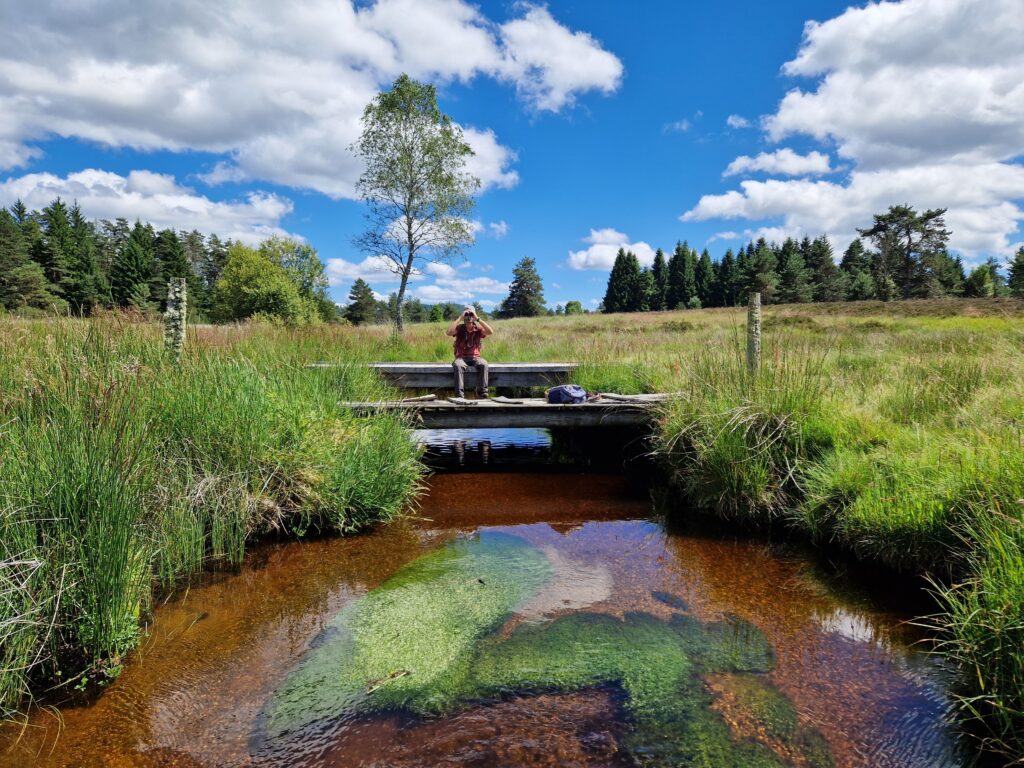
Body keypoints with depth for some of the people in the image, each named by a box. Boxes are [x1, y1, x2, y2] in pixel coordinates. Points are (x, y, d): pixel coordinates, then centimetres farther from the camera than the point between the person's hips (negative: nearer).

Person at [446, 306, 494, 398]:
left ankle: (482, 392, -28)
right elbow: (448, 332, -16)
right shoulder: (459, 328, 4)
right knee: (458, 365, -35)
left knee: (483, 364, -32)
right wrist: (459, 318, -12)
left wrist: (477, 319, -13)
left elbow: (490, 331, -14)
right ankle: (459, 394, -34)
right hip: (461, 357, -1)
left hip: (475, 357, 1)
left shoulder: (478, 329, 4)